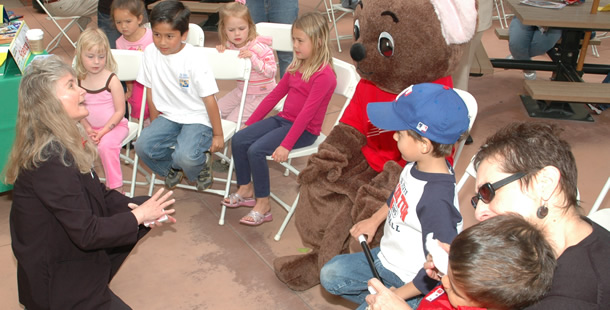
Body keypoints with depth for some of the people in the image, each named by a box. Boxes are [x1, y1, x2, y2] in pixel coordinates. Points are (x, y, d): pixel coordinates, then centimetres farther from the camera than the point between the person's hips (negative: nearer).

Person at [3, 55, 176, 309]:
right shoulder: (50, 160, -29)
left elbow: (99, 194, 7)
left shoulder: (66, 144, -1)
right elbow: (86, 234, -26)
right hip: (54, 281, -8)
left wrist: (139, 206, -9)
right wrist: (138, 215, -15)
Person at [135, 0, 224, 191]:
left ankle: (202, 163, 9)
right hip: (168, 117, 5)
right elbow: (151, 89, 7)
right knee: (143, 146, -18)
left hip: (197, 119, -5)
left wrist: (218, 134, -8)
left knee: (185, 156, -29)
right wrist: (154, 123, 11)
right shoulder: (150, 53, -5)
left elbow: (209, 99, -14)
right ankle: (173, 168, 13)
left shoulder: (195, 59, -19)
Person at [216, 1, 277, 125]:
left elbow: (271, 72, -24)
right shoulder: (230, 46, -1)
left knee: (232, 121, -12)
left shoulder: (260, 48, -22)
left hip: (260, 95, -7)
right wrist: (221, 51, -7)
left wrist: (252, 58, -36)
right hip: (240, 91, 8)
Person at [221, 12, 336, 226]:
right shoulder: (296, 66, 8)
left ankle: (263, 206, -9)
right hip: (283, 119, 8)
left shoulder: (324, 75, -19)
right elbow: (274, 95, 13)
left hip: (304, 130, -8)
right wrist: (249, 124, 12)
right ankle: (246, 190, 11)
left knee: (256, 150, -24)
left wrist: (286, 146, -28)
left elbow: (307, 112, -25)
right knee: (238, 140, -6)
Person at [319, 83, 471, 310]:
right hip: (386, 257, 8)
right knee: (329, 275, 12)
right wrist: (374, 220, 20)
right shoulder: (417, 166, -12)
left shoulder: (437, 201, -37)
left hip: (410, 282, -8)